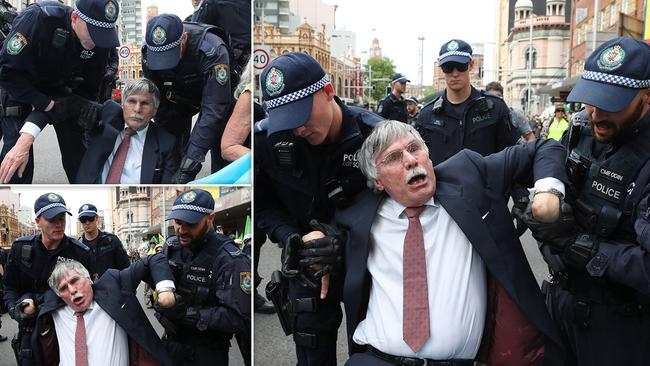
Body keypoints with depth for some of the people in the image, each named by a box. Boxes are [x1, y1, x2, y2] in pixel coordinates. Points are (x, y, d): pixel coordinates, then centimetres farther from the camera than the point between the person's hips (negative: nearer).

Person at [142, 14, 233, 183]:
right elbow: (158, 105, -16)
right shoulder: (148, 52, -25)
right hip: (180, 96, 4)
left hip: (217, 94, -3)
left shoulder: (212, 50, -40)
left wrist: (190, 164, -47)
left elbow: (213, 110, -43)